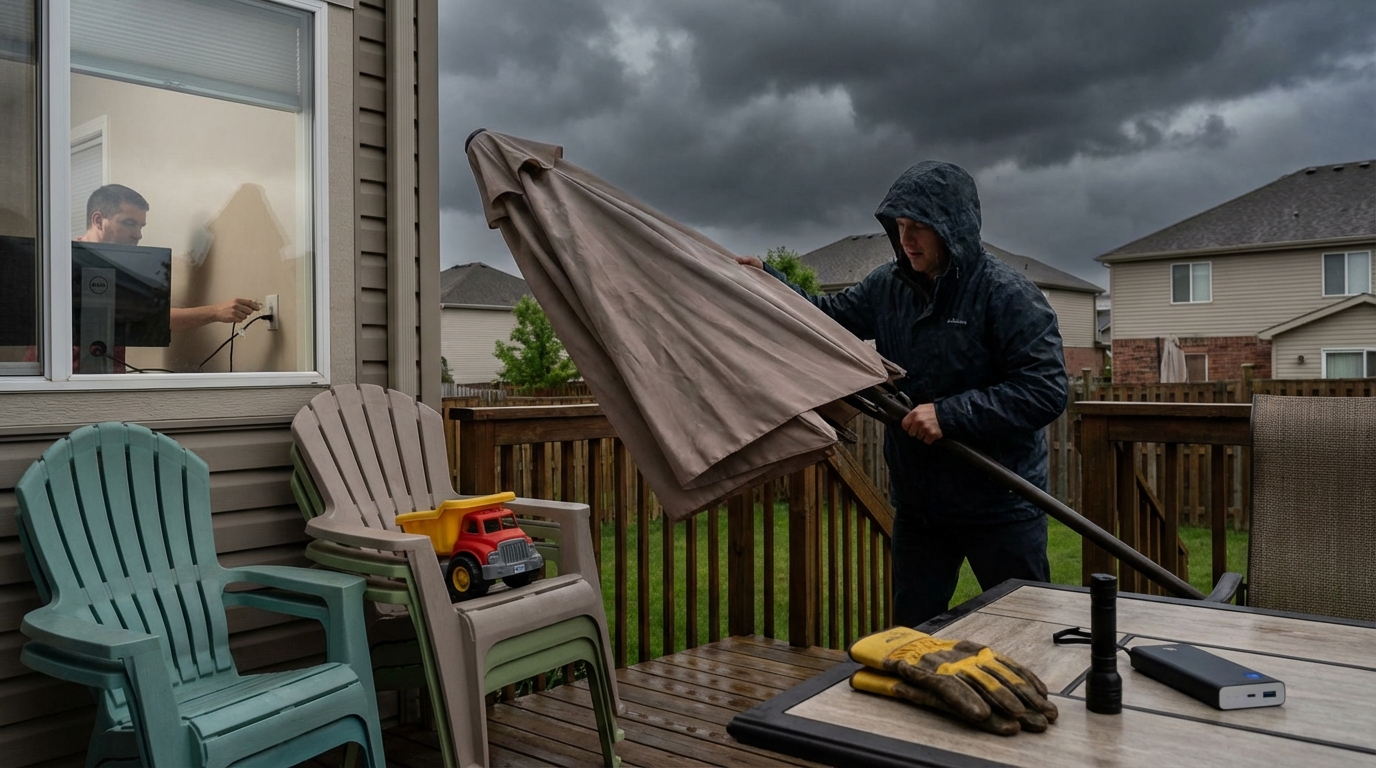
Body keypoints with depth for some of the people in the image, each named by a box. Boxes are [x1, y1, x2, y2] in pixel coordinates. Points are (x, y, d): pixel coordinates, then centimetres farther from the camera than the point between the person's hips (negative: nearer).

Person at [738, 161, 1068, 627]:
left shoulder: (1006, 293, -16)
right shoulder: (888, 287, 2)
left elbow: (1046, 391, -22)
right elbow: (829, 316, 16)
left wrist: (949, 413, -26)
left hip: (1001, 505, -5)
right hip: (917, 502, 6)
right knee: (912, 634, 18)